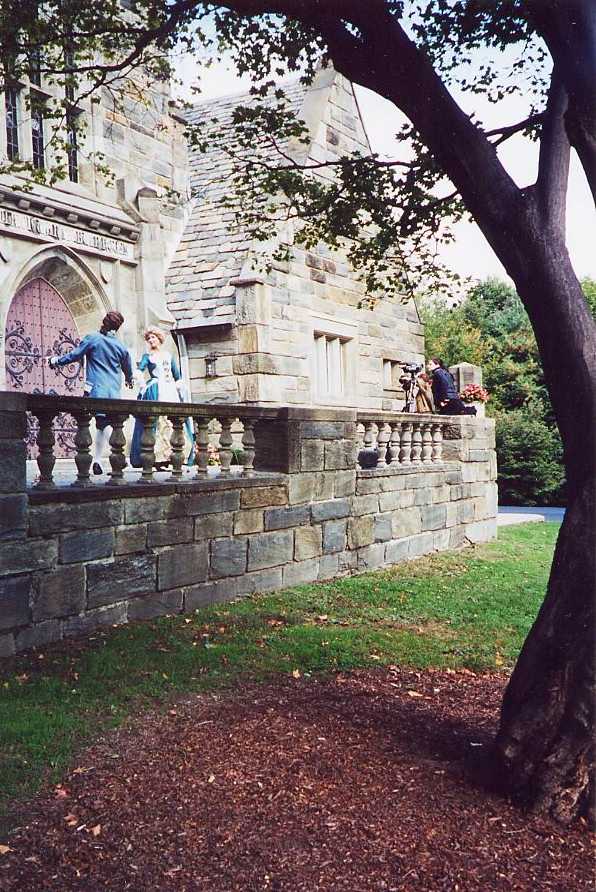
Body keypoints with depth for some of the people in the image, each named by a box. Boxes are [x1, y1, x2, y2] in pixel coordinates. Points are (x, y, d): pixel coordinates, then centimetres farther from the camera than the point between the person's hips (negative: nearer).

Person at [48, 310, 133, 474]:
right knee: (103, 425, 7)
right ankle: (97, 460, 5)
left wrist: (57, 360, 18)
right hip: (114, 391, 3)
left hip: (96, 389, -3)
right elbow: (128, 368, 25)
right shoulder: (121, 347, 10)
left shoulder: (92, 338, -1)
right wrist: (129, 380, 47)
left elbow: (75, 355, 0)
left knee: (104, 424, -8)